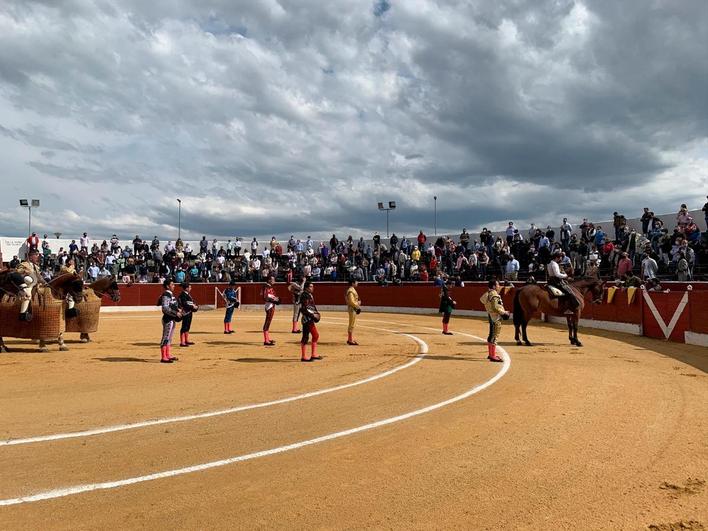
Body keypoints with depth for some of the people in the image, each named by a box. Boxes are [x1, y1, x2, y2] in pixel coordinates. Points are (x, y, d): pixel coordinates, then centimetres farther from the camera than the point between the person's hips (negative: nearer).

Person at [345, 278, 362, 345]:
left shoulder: (353, 290, 15)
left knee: (352, 324, 16)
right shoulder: (350, 291, -17)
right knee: (352, 324, -6)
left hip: (354, 309, 11)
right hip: (352, 309, -11)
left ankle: (350, 339, 24)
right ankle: (350, 340, -2)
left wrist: (358, 303, 6)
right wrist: (357, 306, -13)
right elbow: (351, 301, -23)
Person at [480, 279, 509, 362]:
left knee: (491, 336, 17)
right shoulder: (494, 295, -18)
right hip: (495, 317, -10)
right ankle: (493, 356, -4)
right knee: (494, 336, -6)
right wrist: (504, 312, -13)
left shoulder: (488, 294, 12)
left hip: (491, 316, 10)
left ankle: (490, 354, 28)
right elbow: (495, 307, -25)